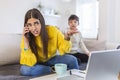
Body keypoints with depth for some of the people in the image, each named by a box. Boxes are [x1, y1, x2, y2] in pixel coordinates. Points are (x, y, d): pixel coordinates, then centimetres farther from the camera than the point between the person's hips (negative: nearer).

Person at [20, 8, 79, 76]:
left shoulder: (52, 30, -21)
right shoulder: (26, 38, -21)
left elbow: (63, 51, -12)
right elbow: (29, 63, -27)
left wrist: (66, 38, -31)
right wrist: (26, 43, -37)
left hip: (51, 59, 1)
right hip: (38, 63, 0)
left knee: (72, 60, -24)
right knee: (24, 69, -32)